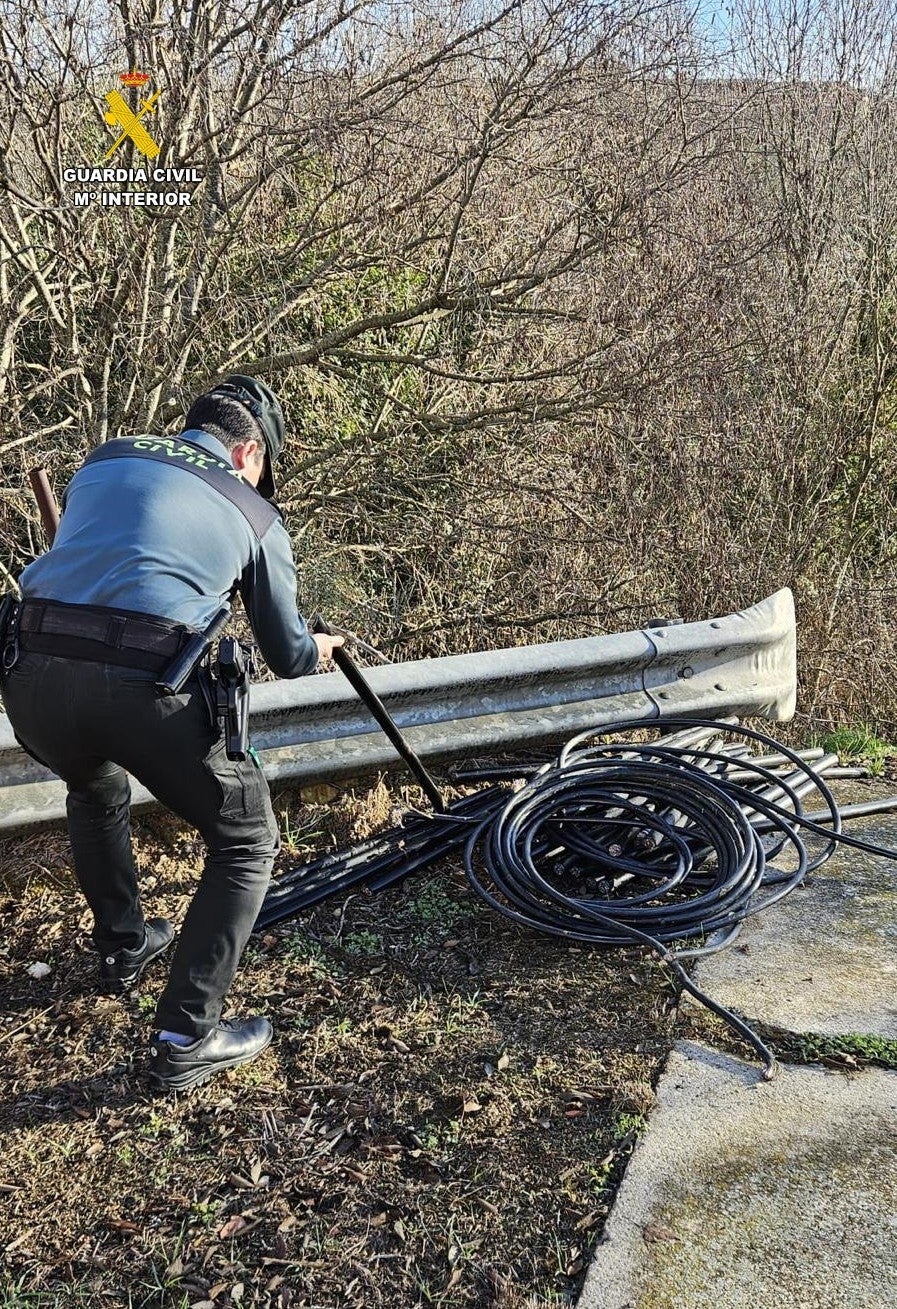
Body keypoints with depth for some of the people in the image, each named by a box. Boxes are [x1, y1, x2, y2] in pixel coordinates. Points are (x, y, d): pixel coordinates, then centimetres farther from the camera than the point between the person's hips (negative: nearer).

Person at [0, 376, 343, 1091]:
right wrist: (320, 647, 45)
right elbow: (289, 658, 21)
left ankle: (123, 946, 52)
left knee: (96, 791, 38)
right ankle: (186, 1041, 17)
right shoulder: (255, 515, 14)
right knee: (248, 843, 17)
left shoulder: (106, 457, 24)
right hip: (145, 688, -5)